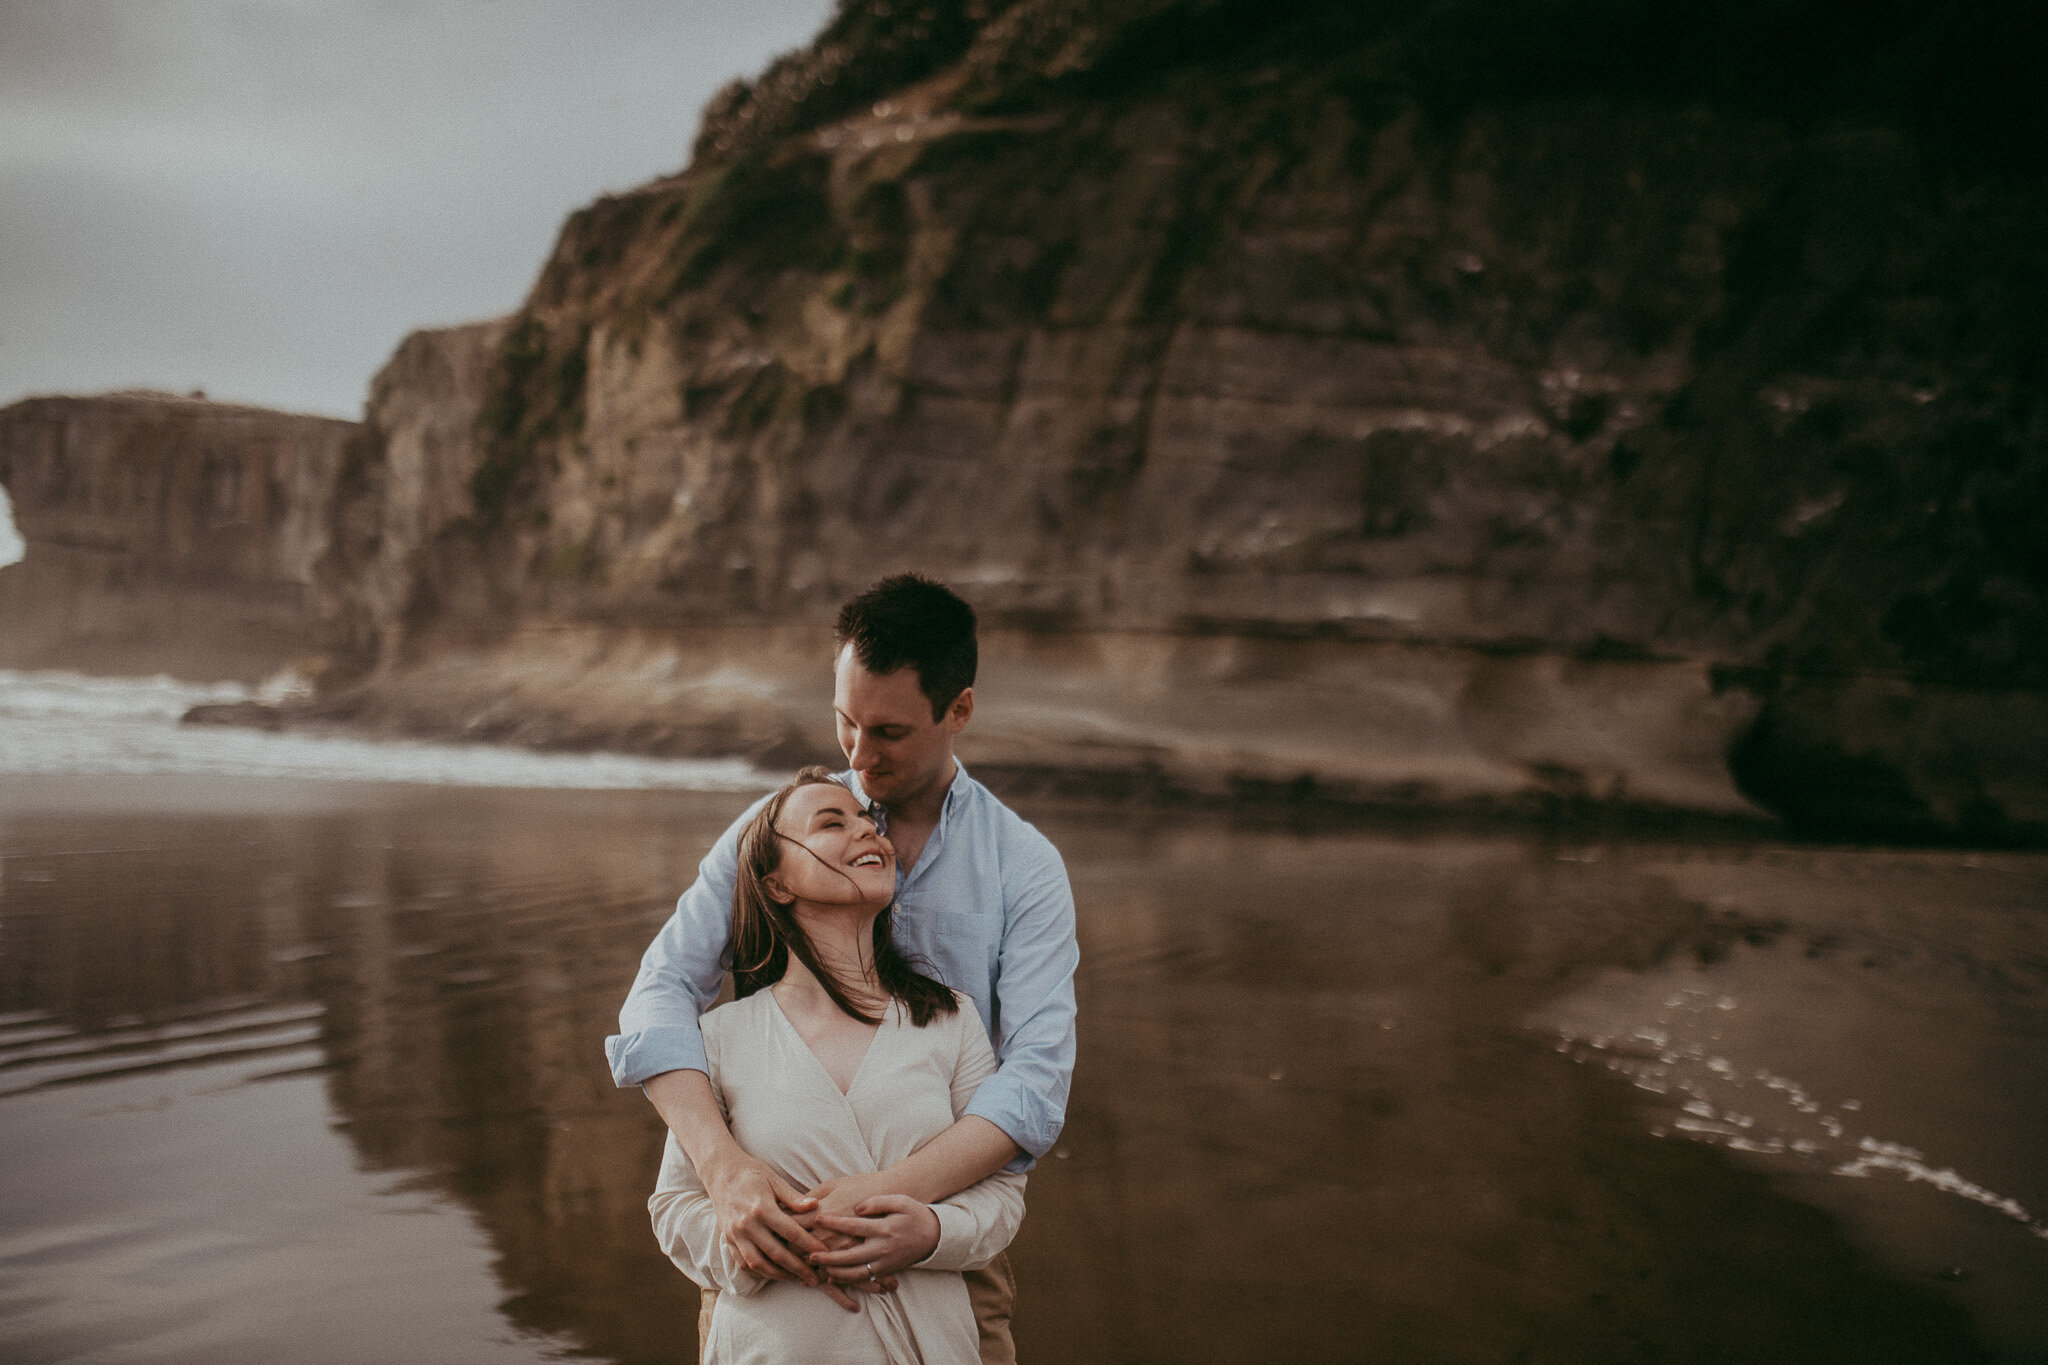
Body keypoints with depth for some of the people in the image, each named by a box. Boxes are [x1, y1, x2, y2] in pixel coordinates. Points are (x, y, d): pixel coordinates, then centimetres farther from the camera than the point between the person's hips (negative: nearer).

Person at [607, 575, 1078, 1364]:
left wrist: (899, 1191, -29)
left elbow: (1038, 1074, -13)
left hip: (938, 1237, 0)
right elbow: (665, 988, -9)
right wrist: (724, 1166, -26)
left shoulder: (1025, 868, -2)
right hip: (769, 1223, 1)